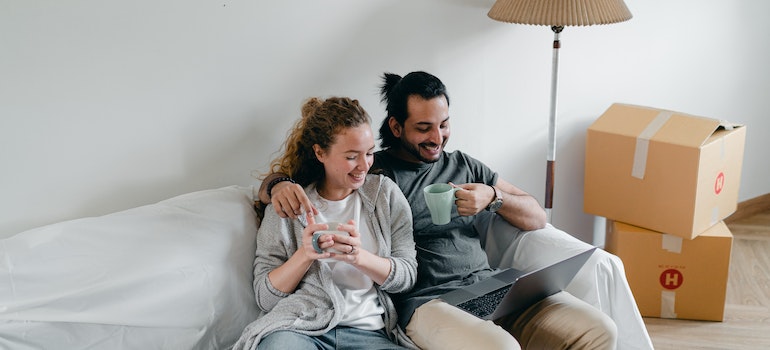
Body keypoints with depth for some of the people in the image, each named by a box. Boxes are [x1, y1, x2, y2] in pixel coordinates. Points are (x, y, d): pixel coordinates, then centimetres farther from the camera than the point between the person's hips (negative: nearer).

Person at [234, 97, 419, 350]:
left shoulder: (385, 193, 12)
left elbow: (407, 276, 7)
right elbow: (265, 298, 6)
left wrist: (359, 257, -13)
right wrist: (304, 254, -12)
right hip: (298, 327, -1)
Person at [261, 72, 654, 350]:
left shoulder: (464, 165, 20)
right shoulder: (370, 171, 6)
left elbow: (537, 218, 19)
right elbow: (273, 182, 5)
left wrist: (494, 196, -1)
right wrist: (280, 184, -21)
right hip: (427, 302, -5)